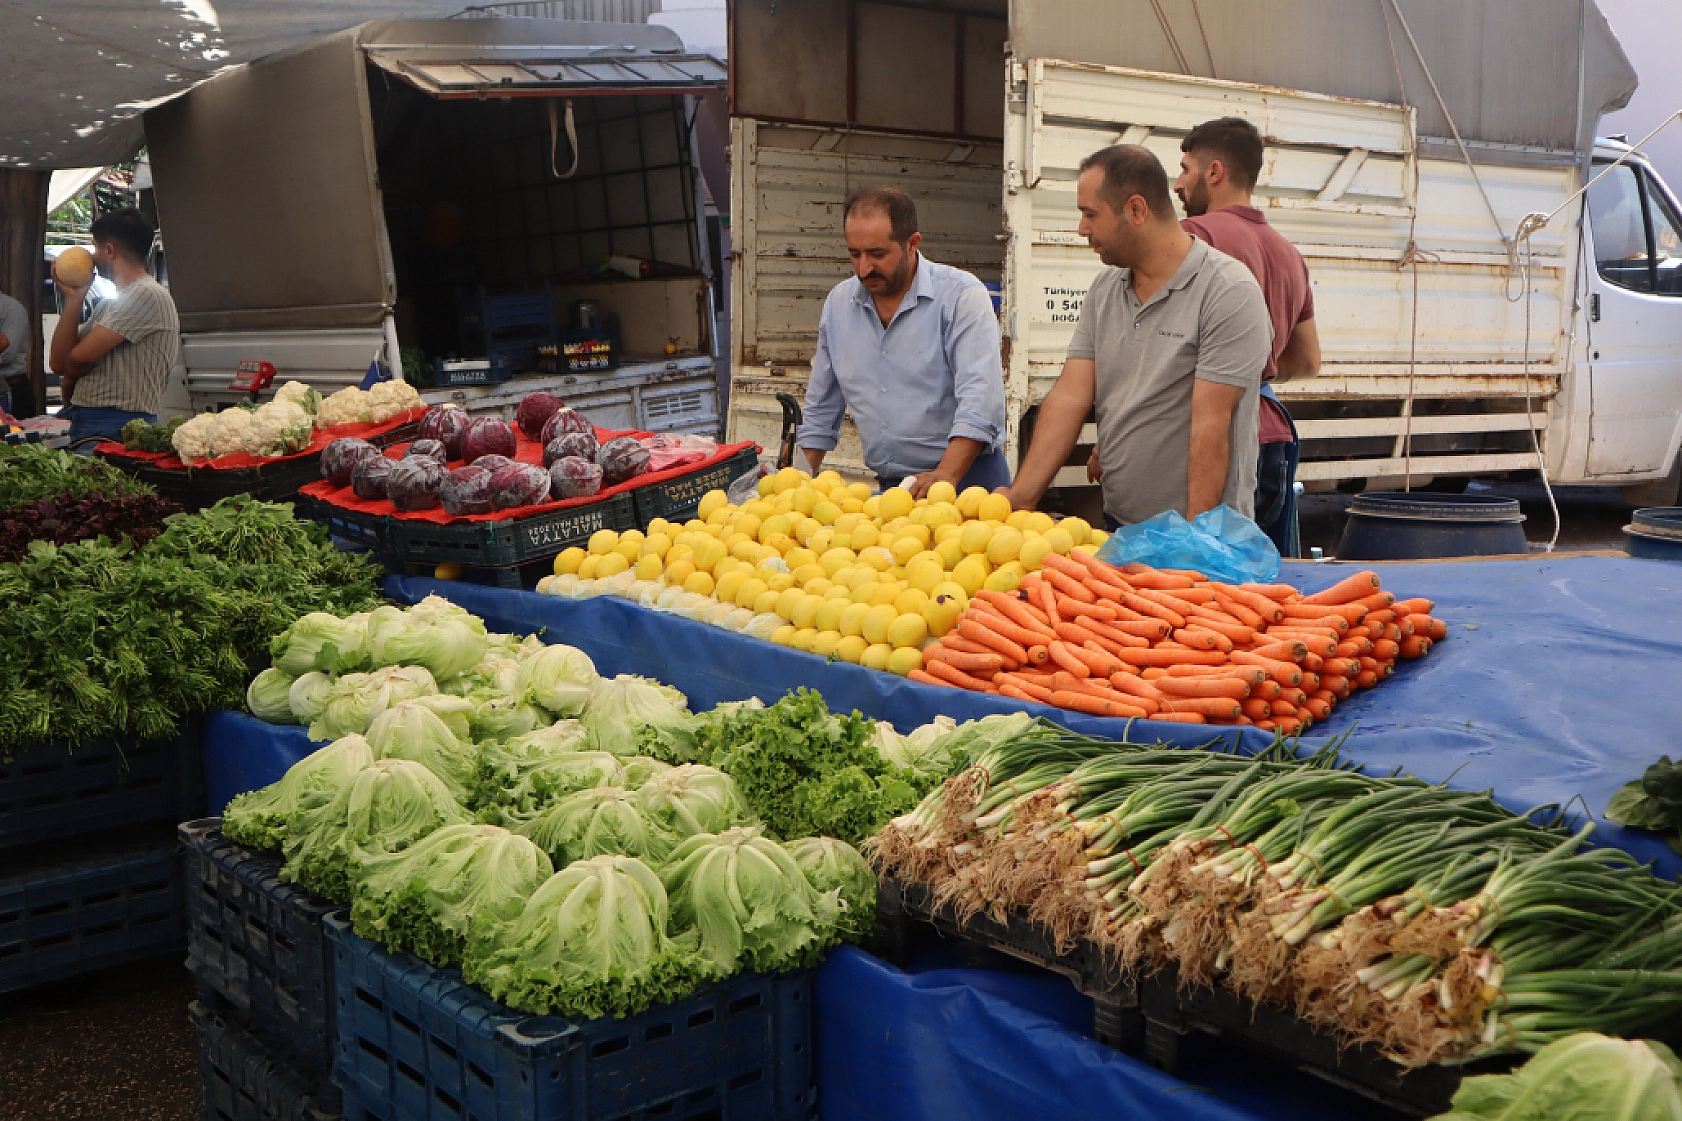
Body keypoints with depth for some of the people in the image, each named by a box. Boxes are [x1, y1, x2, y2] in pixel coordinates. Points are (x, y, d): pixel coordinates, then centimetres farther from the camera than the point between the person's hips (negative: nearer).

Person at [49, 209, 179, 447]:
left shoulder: (148, 294, -10)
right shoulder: (108, 305, 22)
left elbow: (81, 357, -12)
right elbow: (60, 362, 14)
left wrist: (69, 391, 8)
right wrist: (73, 298, 12)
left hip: (117, 426, -9)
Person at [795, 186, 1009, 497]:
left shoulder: (962, 295, -5)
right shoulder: (838, 303, 12)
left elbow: (979, 399, -15)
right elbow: (821, 407, 21)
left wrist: (946, 475, -27)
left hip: (967, 475, -4)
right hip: (888, 486, 5)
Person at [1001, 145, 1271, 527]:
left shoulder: (1228, 291, -14)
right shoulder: (1103, 291, 7)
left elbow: (1212, 425, -19)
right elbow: (1070, 395, -1)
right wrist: (1023, 495, -11)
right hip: (1116, 522, 6)